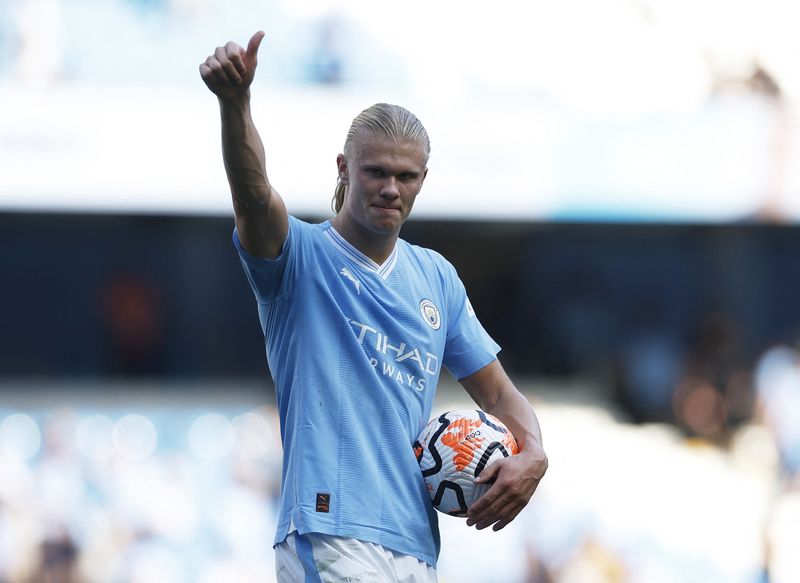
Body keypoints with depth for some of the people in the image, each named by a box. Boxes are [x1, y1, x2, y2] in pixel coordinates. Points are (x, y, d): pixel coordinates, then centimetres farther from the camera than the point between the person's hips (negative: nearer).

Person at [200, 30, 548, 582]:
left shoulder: (437, 277, 17)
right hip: (333, 533, -6)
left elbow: (496, 391, 22)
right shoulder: (303, 256, 0)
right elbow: (255, 196, -21)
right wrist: (235, 102, -41)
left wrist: (532, 455, 0)